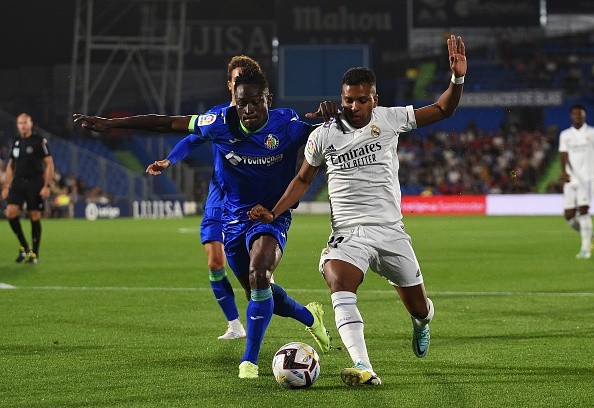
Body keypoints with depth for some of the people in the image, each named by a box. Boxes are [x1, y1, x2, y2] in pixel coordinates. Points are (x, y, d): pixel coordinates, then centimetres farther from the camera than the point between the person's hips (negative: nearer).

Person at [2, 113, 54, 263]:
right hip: (18, 182, 4)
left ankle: (34, 253, 8)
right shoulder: (16, 143, 13)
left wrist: (47, 186, -12)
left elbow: (49, 164, -4)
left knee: (35, 217, -2)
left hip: (35, 183, -4)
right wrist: (6, 186, 14)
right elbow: (10, 166, 20)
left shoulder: (40, 141, -3)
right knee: (10, 212, -12)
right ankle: (24, 247, 3)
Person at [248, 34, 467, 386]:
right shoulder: (323, 136, 2)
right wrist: (273, 213, 3)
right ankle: (364, 368, -44)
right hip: (348, 233, -1)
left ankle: (422, 321, 52)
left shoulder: (389, 120, 1)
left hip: (391, 231, 1)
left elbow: (443, 110, 8)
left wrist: (458, 78, -9)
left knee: (419, 307, 11)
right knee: (339, 285, -33)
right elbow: (303, 180, 15)